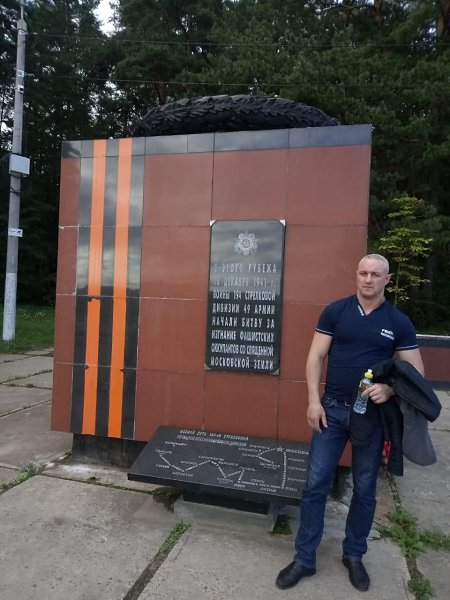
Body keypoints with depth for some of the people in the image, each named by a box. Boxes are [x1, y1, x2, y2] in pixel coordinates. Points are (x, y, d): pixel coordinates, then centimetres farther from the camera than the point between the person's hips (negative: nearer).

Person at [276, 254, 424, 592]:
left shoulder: (399, 323, -1)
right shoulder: (335, 311, -2)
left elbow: (416, 371, 1)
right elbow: (316, 357, -2)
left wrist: (389, 390, -19)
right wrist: (314, 400, -10)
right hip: (332, 409, 0)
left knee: (365, 489, 14)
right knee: (315, 485, 4)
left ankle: (354, 555, 36)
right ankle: (304, 559, 21)